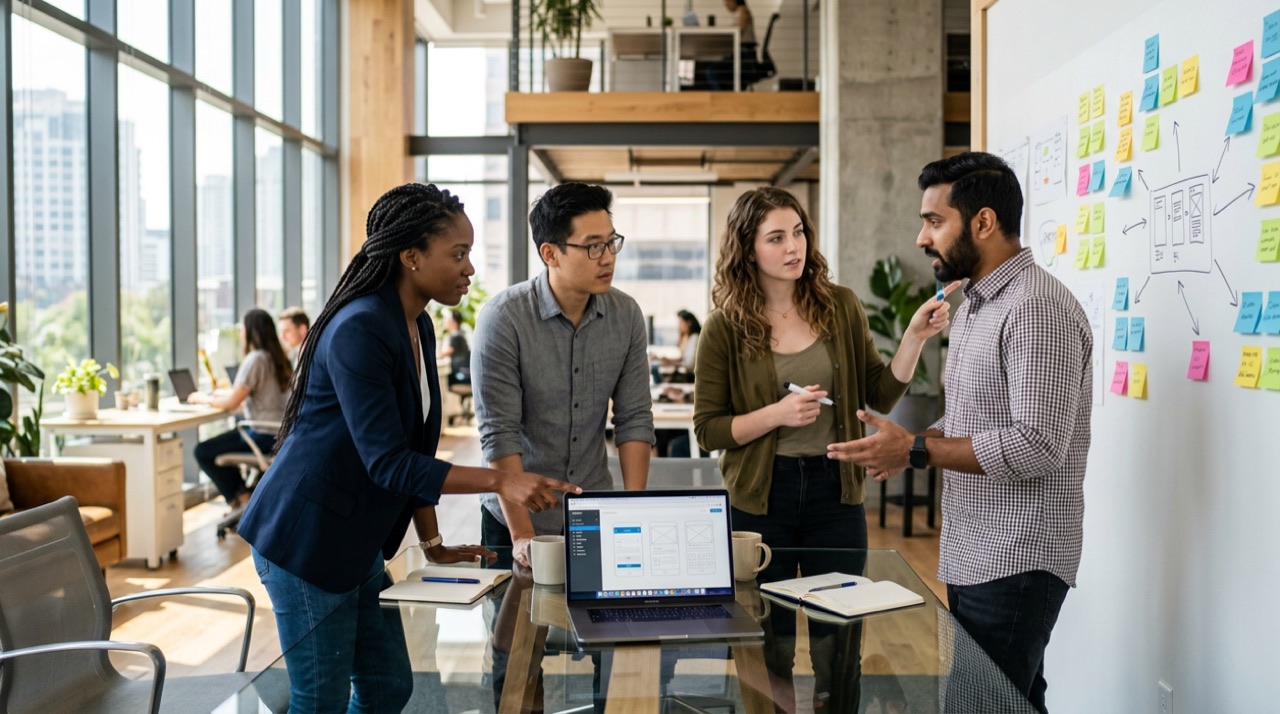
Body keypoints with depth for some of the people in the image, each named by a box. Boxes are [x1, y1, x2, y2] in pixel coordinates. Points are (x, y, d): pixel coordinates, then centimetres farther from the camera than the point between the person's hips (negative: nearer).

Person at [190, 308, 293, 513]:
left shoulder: (256, 359, -16)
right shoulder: (277, 357, 10)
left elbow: (231, 403, -17)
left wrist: (204, 398, 0)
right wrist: (220, 394, 17)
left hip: (264, 436, -9)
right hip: (279, 433, 9)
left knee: (203, 452, 0)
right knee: (220, 441, 26)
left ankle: (241, 501, 10)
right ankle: (243, 495, 25)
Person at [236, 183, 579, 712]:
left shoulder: (419, 328, 6)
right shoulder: (360, 330, -22)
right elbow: (388, 462, -26)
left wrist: (432, 543, 9)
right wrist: (499, 481, -29)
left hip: (357, 545, 9)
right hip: (305, 541, -9)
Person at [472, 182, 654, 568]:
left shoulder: (627, 315, -4)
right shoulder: (503, 318, -17)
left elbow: (634, 419, -2)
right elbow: (499, 433, -18)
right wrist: (522, 534, -21)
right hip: (514, 519, -3)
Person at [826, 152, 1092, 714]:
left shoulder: (1037, 309, -18)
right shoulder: (974, 304, 14)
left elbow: (1037, 446, -24)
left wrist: (917, 449, -21)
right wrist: (906, 447, 3)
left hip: (1015, 562, -9)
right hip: (971, 557, 9)